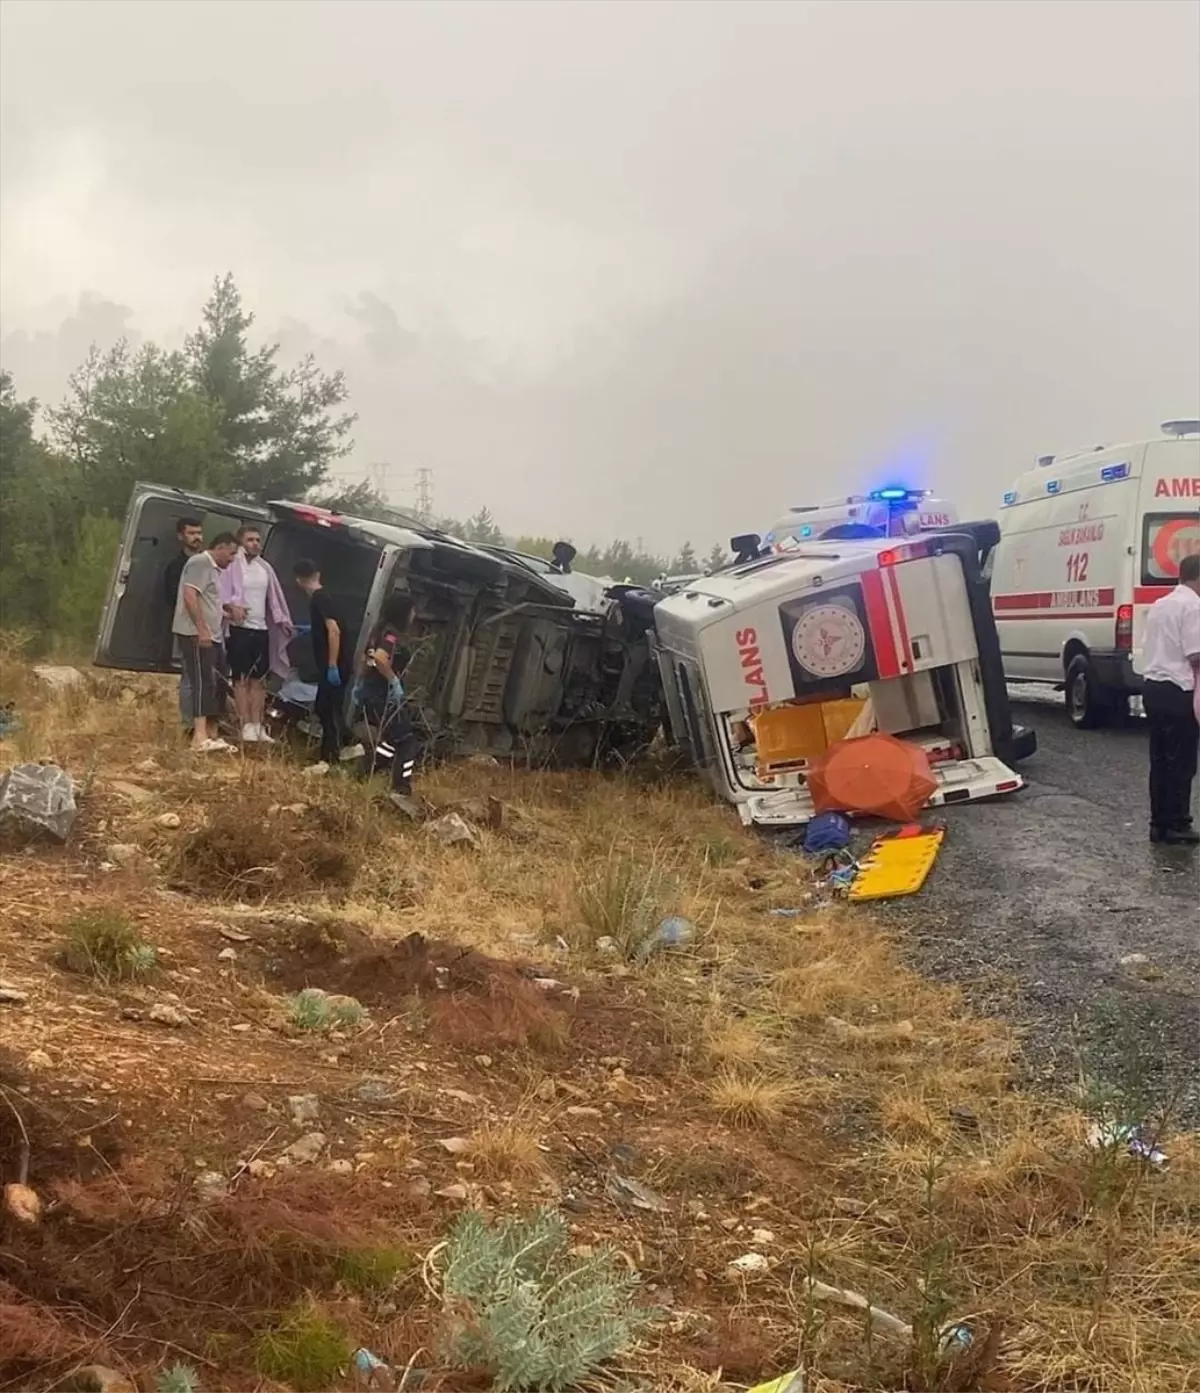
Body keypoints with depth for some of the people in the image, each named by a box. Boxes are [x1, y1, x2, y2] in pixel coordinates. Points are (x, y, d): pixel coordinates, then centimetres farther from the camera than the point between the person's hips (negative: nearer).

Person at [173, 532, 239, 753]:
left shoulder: (214, 568, 22)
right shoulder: (200, 562, -9)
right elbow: (189, 596, -20)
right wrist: (202, 630, -24)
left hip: (211, 637, 10)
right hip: (196, 635, -10)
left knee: (217, 684, 10)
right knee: (203, 683, -16)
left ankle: (212, 735, 16)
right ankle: (200, 738, -21)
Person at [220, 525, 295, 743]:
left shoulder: (265, 568, 13)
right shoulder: (233, 565, -7)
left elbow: (274, 597, 18)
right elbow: (222, 594, -14)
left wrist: (282, 620, 12)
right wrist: (232, 606, -32)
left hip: (261, 629, 6)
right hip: (240, 628, -6)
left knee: (259, 679, 7)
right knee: (242, 678, -3)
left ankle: (257, 726, 11)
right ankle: (247, 726, -3)